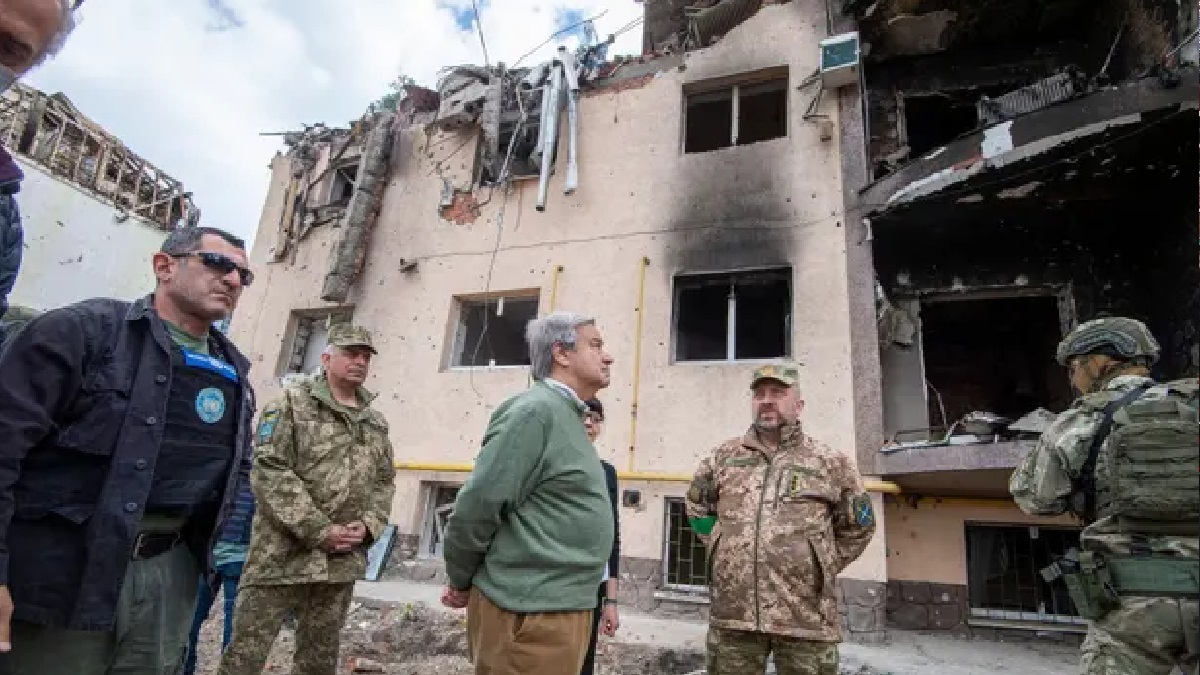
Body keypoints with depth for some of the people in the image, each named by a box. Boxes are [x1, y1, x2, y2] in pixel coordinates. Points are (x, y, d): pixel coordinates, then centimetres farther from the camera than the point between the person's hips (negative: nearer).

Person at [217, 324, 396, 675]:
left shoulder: (376, 422, 14)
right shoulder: (292, 402, -3)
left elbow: (384, 482, 16)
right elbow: (269, 470, -12)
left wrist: (368, 525, -4)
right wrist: (319, 531, -16)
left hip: (343, 563, 5)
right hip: (283, 556, -5)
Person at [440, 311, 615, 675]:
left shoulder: (568, 416, 13)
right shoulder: (537, 410, -18)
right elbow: (477, 506, -19)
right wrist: (461, 582, -5)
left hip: (564, 607, 9)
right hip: (530, 612, -9)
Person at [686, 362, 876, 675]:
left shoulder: (829, 462, 3)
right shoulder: (724, 456, 8)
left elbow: (858, 526, 12)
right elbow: (697, 507, 21)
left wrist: (823, 566, 8)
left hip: (806, 616, -1)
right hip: (732, 614, 2)